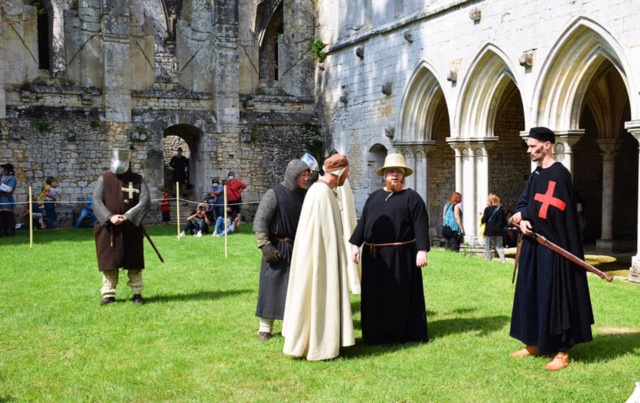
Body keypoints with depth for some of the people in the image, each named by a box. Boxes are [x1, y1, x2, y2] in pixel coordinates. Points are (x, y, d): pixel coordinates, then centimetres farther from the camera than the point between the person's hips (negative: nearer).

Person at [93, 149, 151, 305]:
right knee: (109, 263, 4)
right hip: (108, 228, 0)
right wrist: (110, 217, -19)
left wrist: (128, 216, -18)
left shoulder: (138, 180, 3)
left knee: (134, 263, 4)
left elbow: (145, 201, -7)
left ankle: (137, 293, 13)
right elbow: (96, 201, -4)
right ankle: (109, 294, 12)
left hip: (131, 228, 0)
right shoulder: (104, 179, 5)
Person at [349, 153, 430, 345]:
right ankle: (378, 334, 16)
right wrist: (355, 244, 4)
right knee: (375, 295, 8)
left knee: (400, 294, 0)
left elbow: (421, 226, -9)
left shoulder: (412, 198, -1)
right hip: (373, 256, 5)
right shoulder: (374, 197, 15)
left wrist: (422, 250, -18)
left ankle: (401, 333, 9)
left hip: (400, 256, -5)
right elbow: (363, 222, 14)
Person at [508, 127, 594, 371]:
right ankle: (534, 343, 23)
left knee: (554, 295, -5)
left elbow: (547, 210, -22)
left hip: (552, 246, -9)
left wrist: (521, 217, -8)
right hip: (533, 244, 9)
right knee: (531, 293, 13)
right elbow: (522, 203, 10)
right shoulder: (536, 176, 14)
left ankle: (562, 352, 1)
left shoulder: (559, 174, -14)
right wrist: (522, 221, -12)